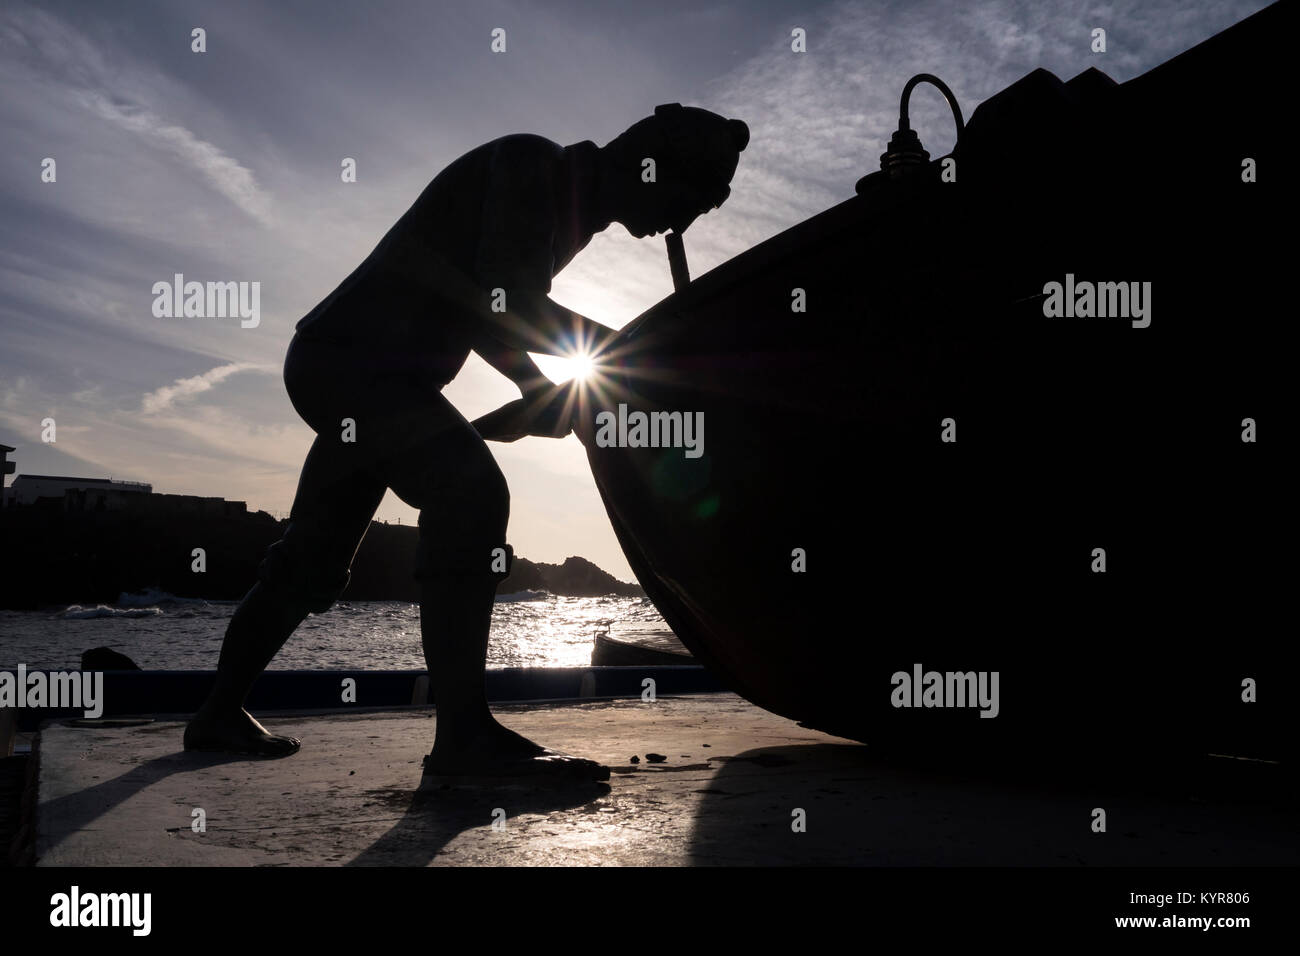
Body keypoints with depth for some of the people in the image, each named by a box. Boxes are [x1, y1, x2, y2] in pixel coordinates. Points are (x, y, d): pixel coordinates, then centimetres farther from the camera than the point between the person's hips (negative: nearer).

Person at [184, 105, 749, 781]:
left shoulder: (564, 212, 13)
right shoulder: (530, 166, -15)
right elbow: (502, 302, -26)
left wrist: (537, 388, 5)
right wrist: (624, 344, -15)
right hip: (349, 358, -10)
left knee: (314, 557, 16)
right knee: (469, 492, -25)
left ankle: (221, 713, 29)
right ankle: (463, 736, -28)